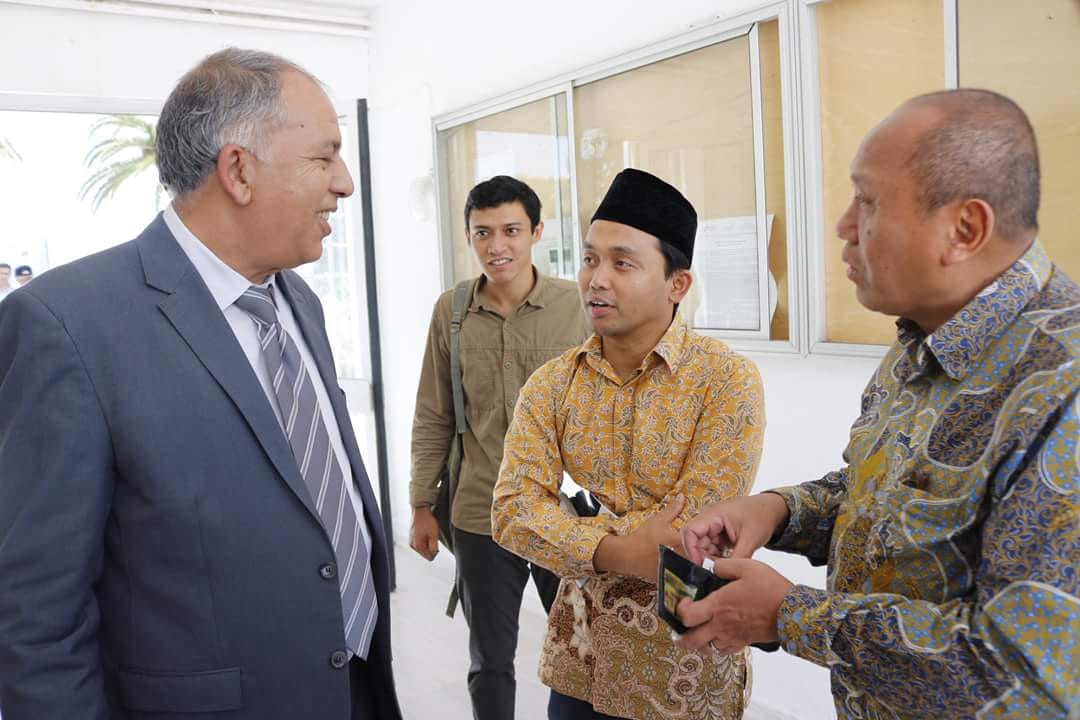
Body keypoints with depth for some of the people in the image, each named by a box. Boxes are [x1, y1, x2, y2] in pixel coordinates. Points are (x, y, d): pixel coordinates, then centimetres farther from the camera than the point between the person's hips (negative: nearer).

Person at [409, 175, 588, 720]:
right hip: (481, 517, 1)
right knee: (490, 661, 17)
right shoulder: (450, 311, -1)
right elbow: (433, 419, 4)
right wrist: (422, 505, 5)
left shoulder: (574, 303, -6)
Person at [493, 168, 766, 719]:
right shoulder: (549, 385, -2)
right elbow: (512, 512, -11)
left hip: (684, 669, -3)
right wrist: (618, 552, -25)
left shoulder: (728, 382, -15)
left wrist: (567, 520, -14)